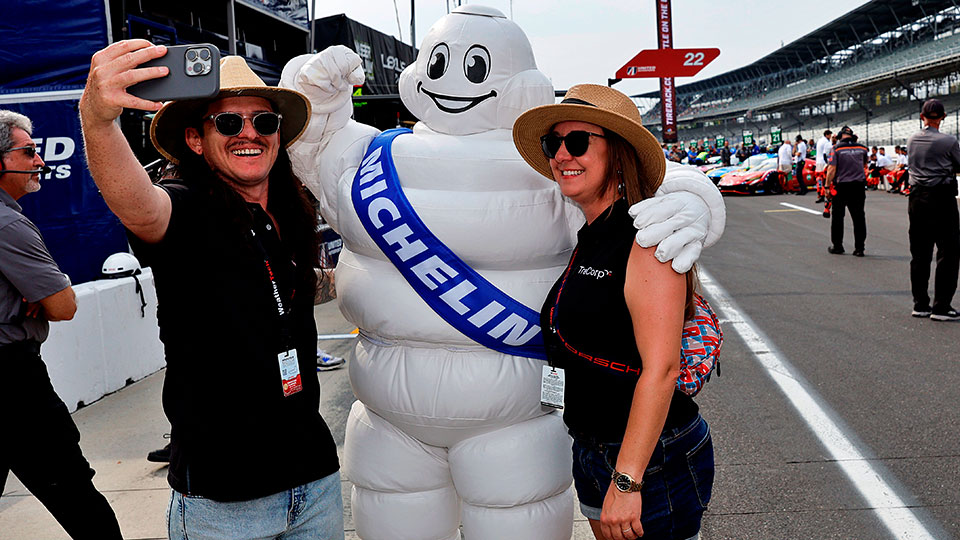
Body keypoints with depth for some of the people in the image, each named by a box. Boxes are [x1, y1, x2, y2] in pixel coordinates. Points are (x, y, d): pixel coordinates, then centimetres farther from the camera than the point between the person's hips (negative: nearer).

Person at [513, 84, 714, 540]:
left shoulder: (646, 240, -20)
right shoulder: (589, 240, 6)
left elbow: (661, 368, -25)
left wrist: (627, 481, -24)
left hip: (655, 461, -8)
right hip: (591, 451, 8)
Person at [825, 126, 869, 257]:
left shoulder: (837, 149, -7)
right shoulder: (862, 148, 5)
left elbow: (832, 169, -11)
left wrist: (827, 186, -5)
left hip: (841, 186, -3)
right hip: (859, 185, 3)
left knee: (838, 217, 9)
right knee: (859, 217, 6)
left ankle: (837, 246, 14)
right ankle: (859, 248, 6)